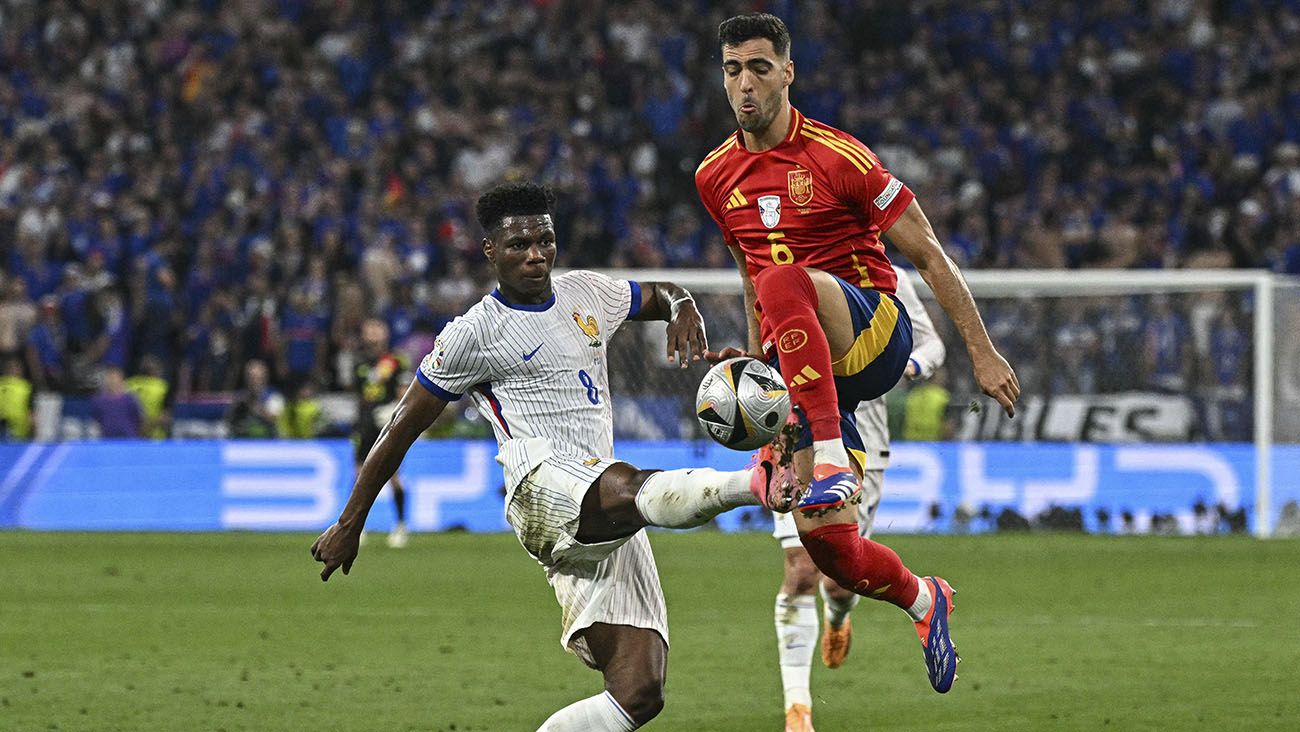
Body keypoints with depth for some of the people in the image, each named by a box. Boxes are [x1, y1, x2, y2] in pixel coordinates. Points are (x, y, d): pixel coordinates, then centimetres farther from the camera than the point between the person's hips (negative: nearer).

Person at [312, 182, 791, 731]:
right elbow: (402, 429, 9)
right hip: (541, 488, -7)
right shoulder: (472, 334, 4)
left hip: (605, 530, 7)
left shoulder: (584, 293, 20)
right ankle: (755, 483, -64)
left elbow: (661, 295, 38)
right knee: (627, 486, -43)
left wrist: (682, 311, 11)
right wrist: (349, 526, 11)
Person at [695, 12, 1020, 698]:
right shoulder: (715, 177, 9)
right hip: (799, 358, 6)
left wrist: (982, 352, -7)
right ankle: (924, 600, 24)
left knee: (784, 282, -40)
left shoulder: (835, 156, -8)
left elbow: (929, 257, -5)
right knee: (822, 537, -7)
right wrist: (756, 355, 20)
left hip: (872, 327, -6)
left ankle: (831, 460, -42)